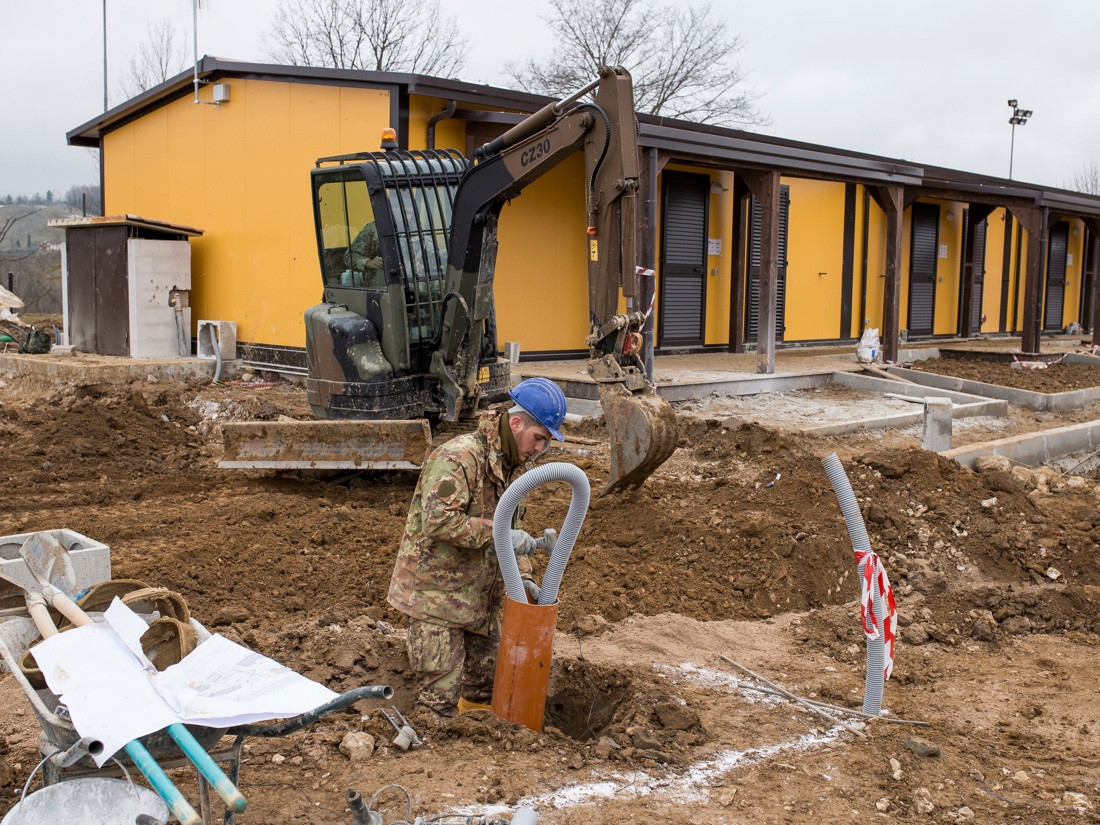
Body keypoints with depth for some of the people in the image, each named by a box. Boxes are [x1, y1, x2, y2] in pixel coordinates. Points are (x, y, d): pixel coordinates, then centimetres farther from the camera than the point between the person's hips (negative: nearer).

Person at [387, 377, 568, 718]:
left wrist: (522, 575, 2)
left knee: (485, 683, 21)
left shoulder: (514, 466, 8)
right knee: (440, 696, -2)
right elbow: (439, 520, -31)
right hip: (436, 592, -9)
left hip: (481, 595, 9)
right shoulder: (459, 457, -23)